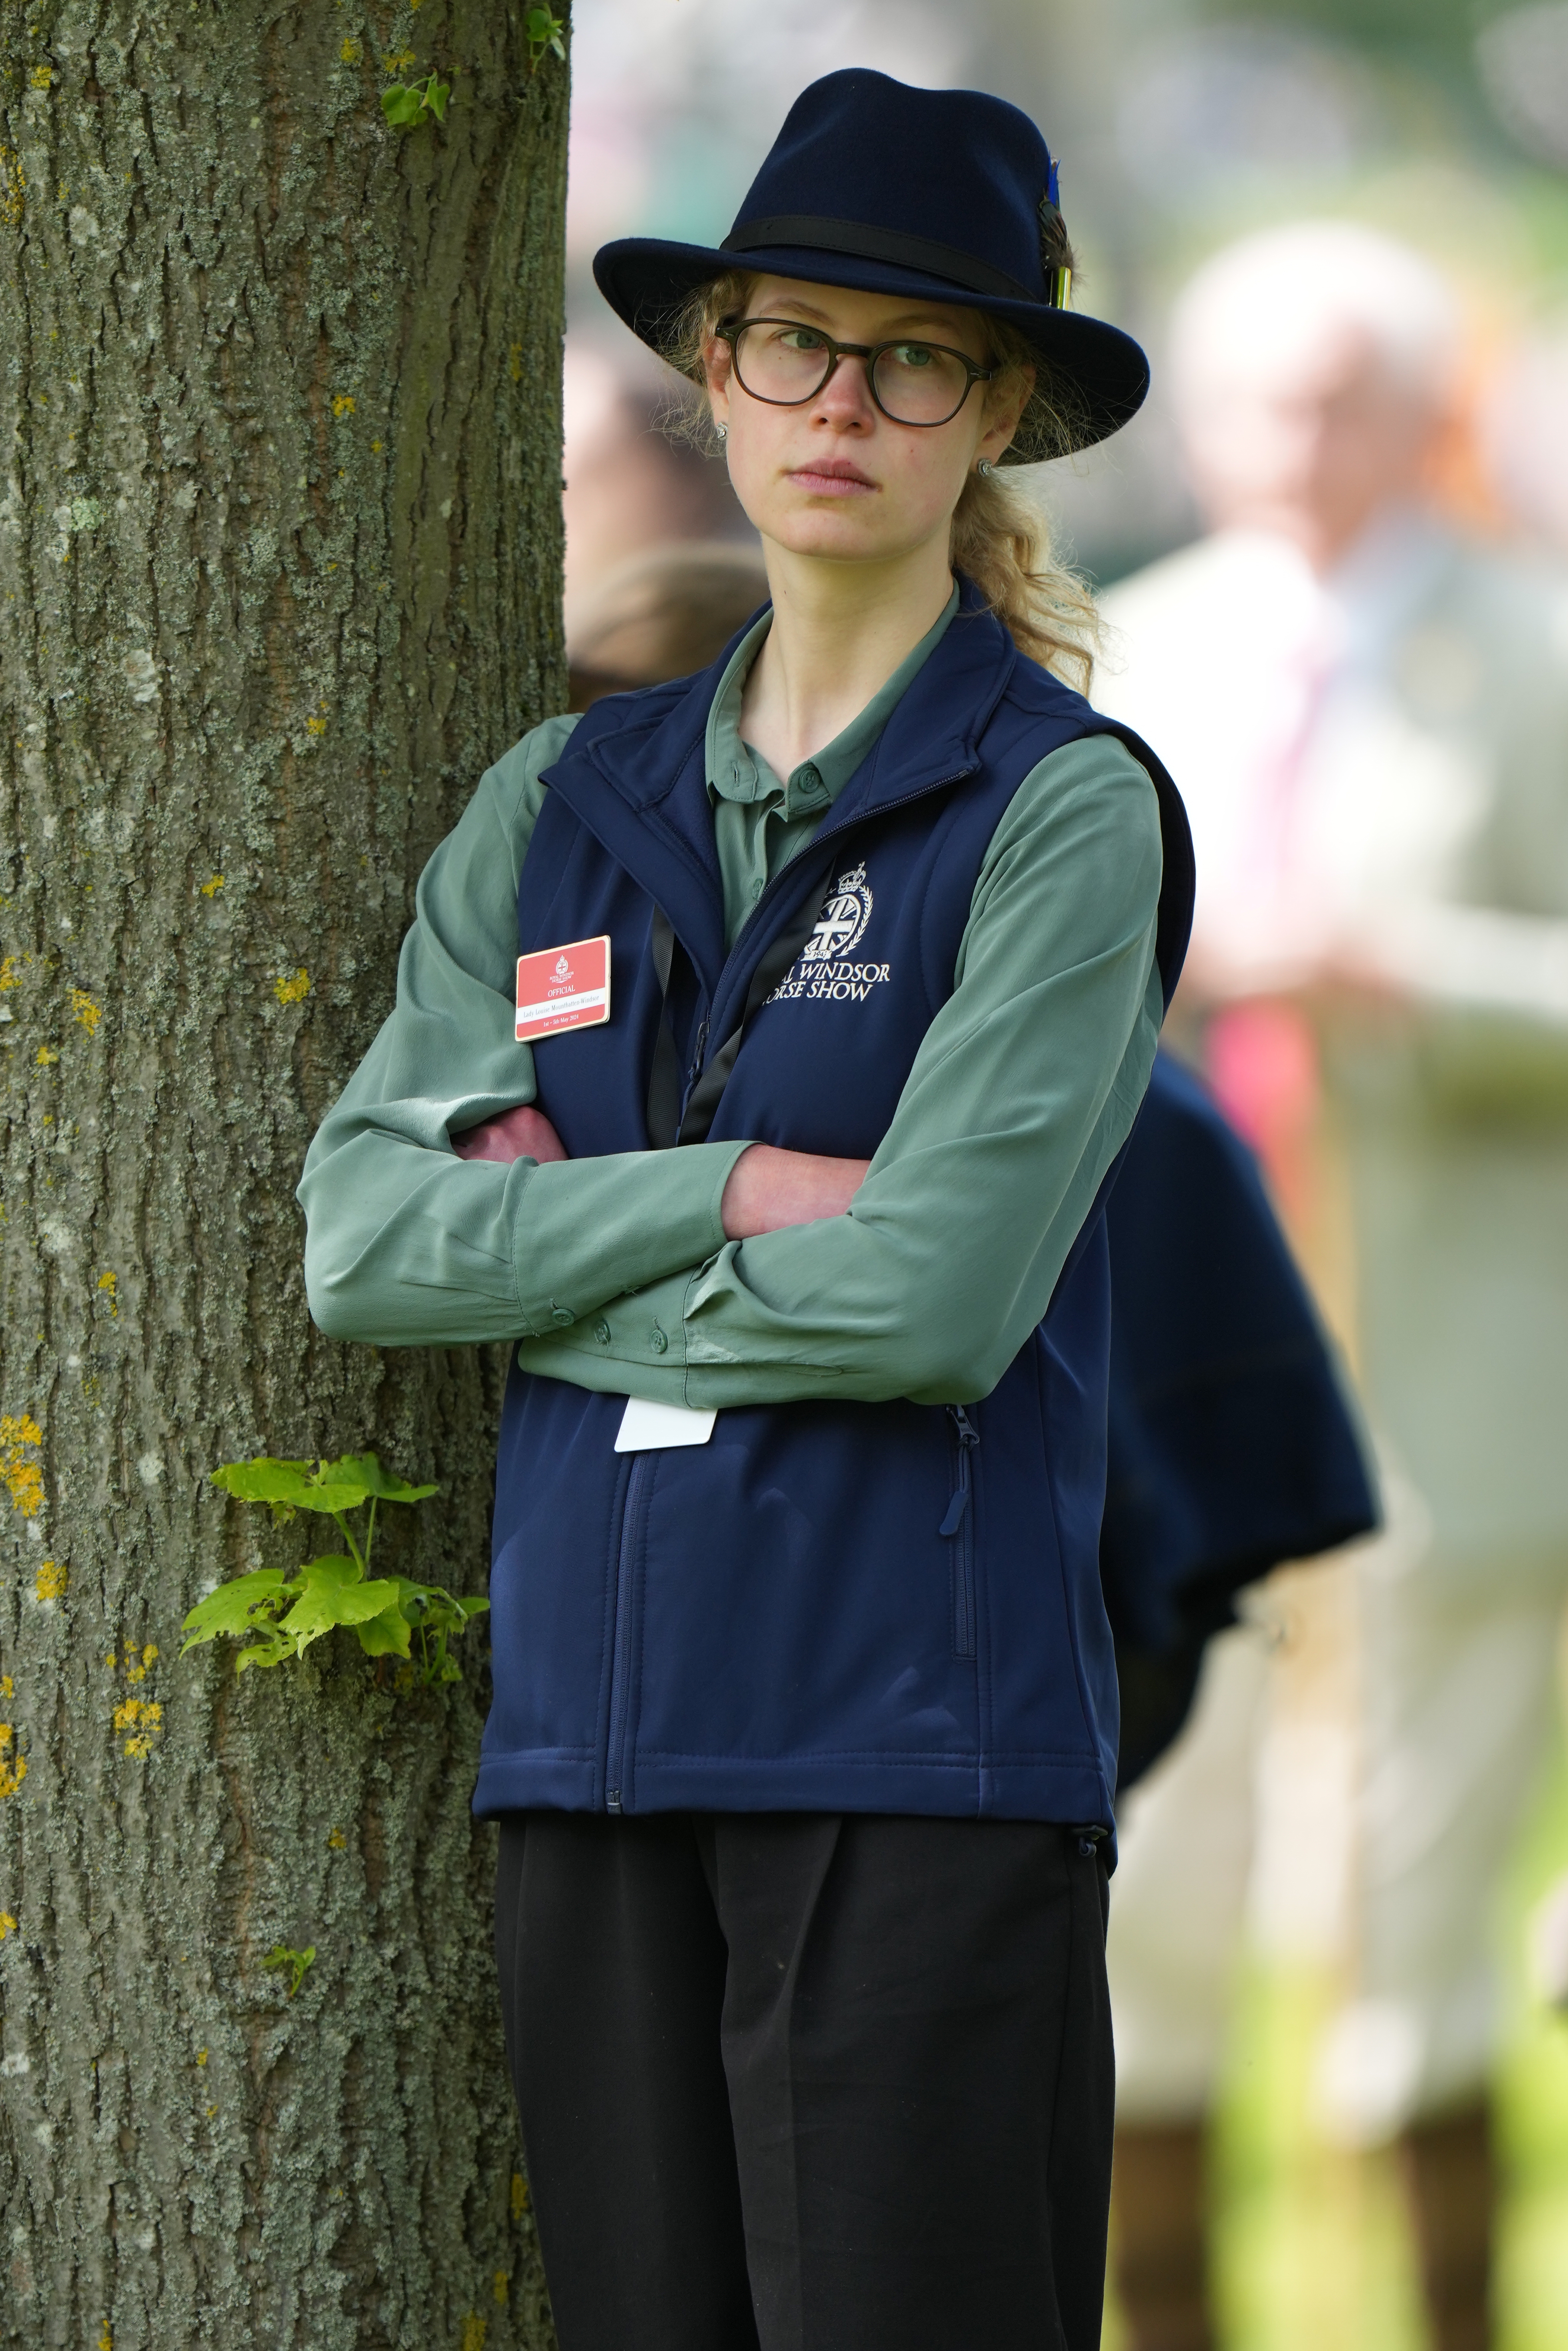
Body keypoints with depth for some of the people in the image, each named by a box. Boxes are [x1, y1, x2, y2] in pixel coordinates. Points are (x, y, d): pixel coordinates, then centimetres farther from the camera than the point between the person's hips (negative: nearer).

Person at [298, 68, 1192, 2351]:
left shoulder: (1064, 810, -2)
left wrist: (548, 1239, -3)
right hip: (595, 1735, 5)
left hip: (918, 1737, -5)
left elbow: (936, 1295, -14)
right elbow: (363, 1234, 2)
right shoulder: (565, 800, 13)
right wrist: (728, 1191, -9)